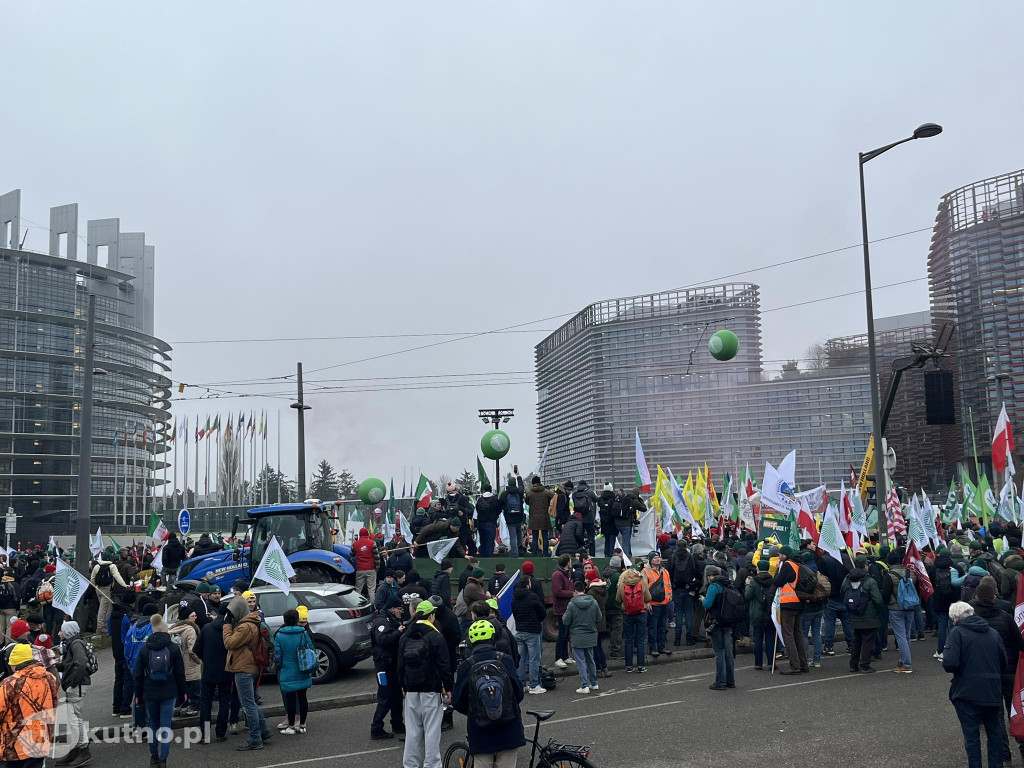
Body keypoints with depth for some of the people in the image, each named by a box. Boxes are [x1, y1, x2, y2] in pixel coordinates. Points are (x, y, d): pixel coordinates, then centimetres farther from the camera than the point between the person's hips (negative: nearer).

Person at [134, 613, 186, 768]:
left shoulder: (145, 649, 1)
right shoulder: (173, 647, -3)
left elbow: (138, 674, 3)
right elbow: (180, 672, -1)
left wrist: (138, 694, 10)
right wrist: (182, 691, 8)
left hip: (149, 693, 2)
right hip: (168, 693, -2)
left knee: (153, 724, 15)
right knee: (166, 725, 0)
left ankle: (153, 756, 20)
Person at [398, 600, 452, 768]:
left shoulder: (404, 637, 7)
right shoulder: (436, 636, -10)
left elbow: (401, 665, 12)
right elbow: (444, 666, -10)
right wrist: (448, 689, -2)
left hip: (411, 691, 5)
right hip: (432, 691, -5)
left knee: (412, 729, 11)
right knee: (432, 729, 1)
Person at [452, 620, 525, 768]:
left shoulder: (466, 666, -6)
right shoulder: (505, 660, -6)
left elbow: (457, 702, -3)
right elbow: (519, 693, -5)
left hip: (480, 734, 0)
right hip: (509, 733, 1)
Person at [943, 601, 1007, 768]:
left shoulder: (957, 632, -10)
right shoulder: (993, 633, 7)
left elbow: (950, 663, -20)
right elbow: (1003, 663, 11)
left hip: (968, 693, -5)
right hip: (993, 692, 5)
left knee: (971, 735, 4)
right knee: (995, 733, 18)